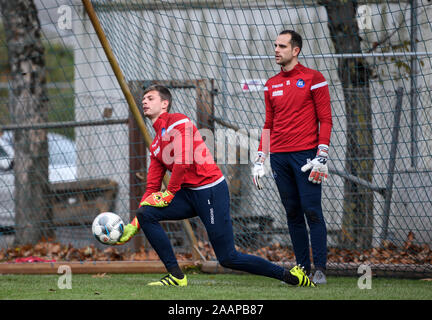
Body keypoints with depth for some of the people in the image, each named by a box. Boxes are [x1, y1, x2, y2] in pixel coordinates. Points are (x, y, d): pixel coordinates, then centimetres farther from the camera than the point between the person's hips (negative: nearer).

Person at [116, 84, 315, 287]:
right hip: (189, 194, 8)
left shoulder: (178, 122, -6)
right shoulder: (155, 144, 20)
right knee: (146, 213, -10)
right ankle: (176, 276, -6)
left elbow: (184, 161, -18)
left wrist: (169, 193, -9)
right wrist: (134, 225, 9)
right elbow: (153, 188, 17)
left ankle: (291, 276, 3)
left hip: (211, 190, -8)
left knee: (228, 259, -8)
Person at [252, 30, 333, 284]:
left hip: (306, 155, -5)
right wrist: (260, 159, 13)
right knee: (293, 213, 6)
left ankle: (320, 269, -7)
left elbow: (325, 120, -3)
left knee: (312, 211, -10)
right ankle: (302, 268, 9)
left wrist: (322, 156, -12)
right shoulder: (272, 85, 16)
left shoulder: (313, 79, 0)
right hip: (279, 156, 5)